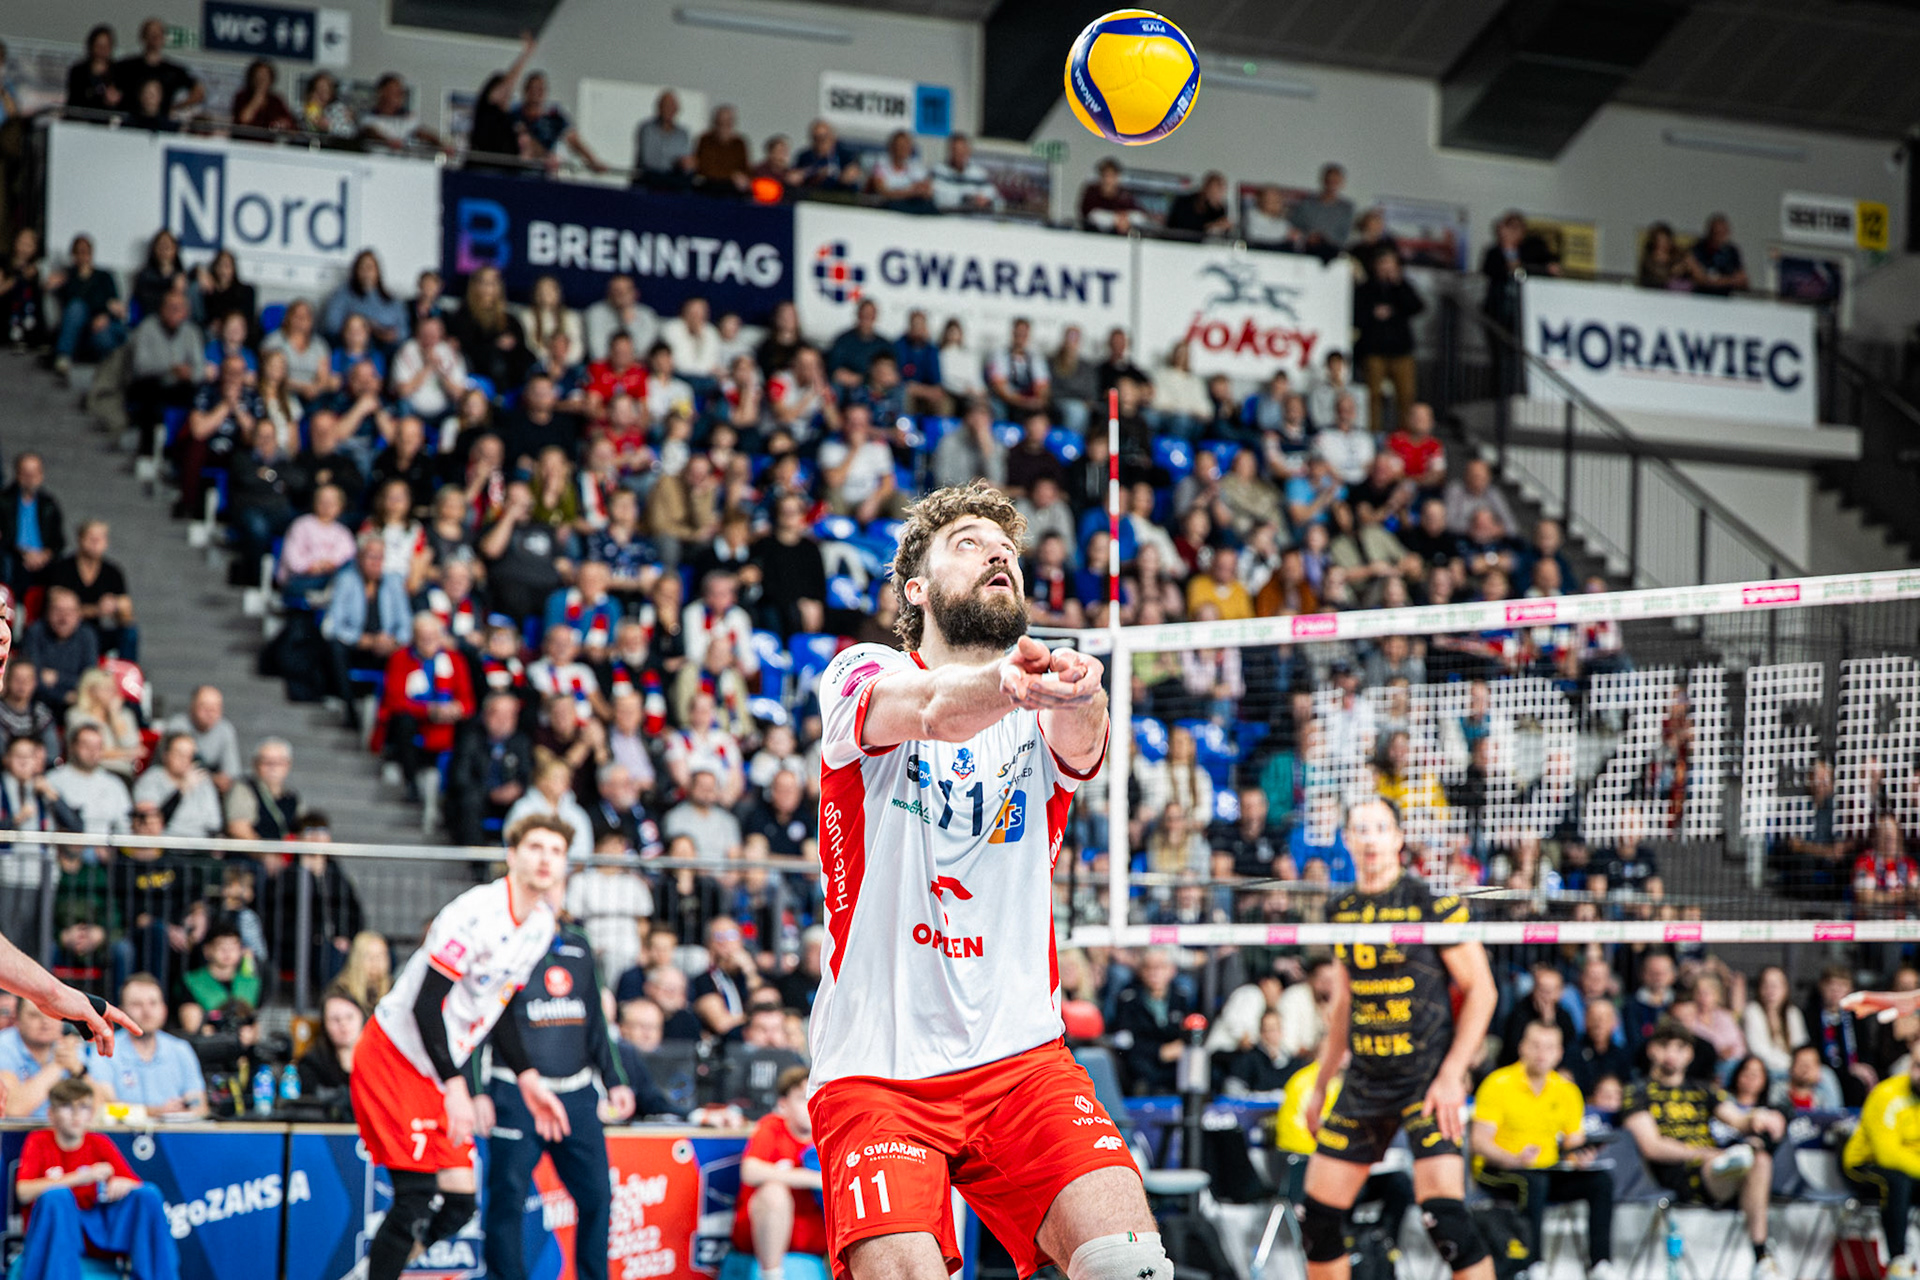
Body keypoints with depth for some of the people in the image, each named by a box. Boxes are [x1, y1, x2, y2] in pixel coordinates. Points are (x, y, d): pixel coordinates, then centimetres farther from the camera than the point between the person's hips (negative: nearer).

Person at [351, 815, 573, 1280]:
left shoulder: (542, 924, 5)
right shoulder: (477, 911, -21)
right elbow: (426, 1005, -23)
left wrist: (527, 1078, 7)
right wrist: (454, 1086, -29)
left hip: (443, 1071, 8)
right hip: (394, 1057, -8)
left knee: (459, 1202, 2)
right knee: (415, 1198, -15)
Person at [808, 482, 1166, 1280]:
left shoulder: (1043, 714, 10)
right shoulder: (861, 676, 4)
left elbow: (1081, 741, -15)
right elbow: (918, 707, -21)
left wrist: (1076, 696, -40)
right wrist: (998, 684, -45)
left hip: (1020, 1057, 2)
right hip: (874, 1067, -2)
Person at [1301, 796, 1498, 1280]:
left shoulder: (1433, 904, -8)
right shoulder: (1341, 912, 9)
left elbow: (1481, 990, -7)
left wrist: (1451, 1075, -14)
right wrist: (1320, 1086, 21)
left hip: (1428, 1081, -6)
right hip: (1364, 1083, 6)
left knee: (1444, 1215, -19)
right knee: (1318, 1216, 5)